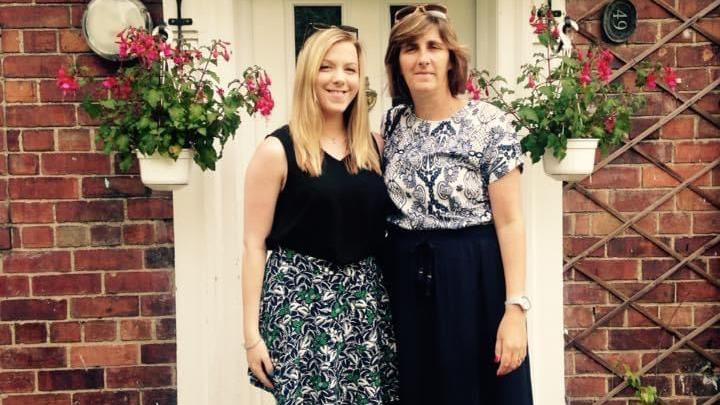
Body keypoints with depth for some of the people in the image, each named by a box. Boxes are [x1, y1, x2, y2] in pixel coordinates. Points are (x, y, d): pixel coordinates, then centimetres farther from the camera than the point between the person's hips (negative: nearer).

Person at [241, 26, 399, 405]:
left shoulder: (372, 147, 7)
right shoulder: (278, 150, -7)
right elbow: (255, 245, -7)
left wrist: (397, 297, 8)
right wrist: (252, 334, -10)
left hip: (365, 298, 5)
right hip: (301, 298, -5)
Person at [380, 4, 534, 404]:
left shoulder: (490, 123, -10)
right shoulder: (392, 124, 5)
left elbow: (510, 222, -12)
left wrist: (516, 308, -17)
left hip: (473, 279, -4)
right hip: (407, 281, 5)